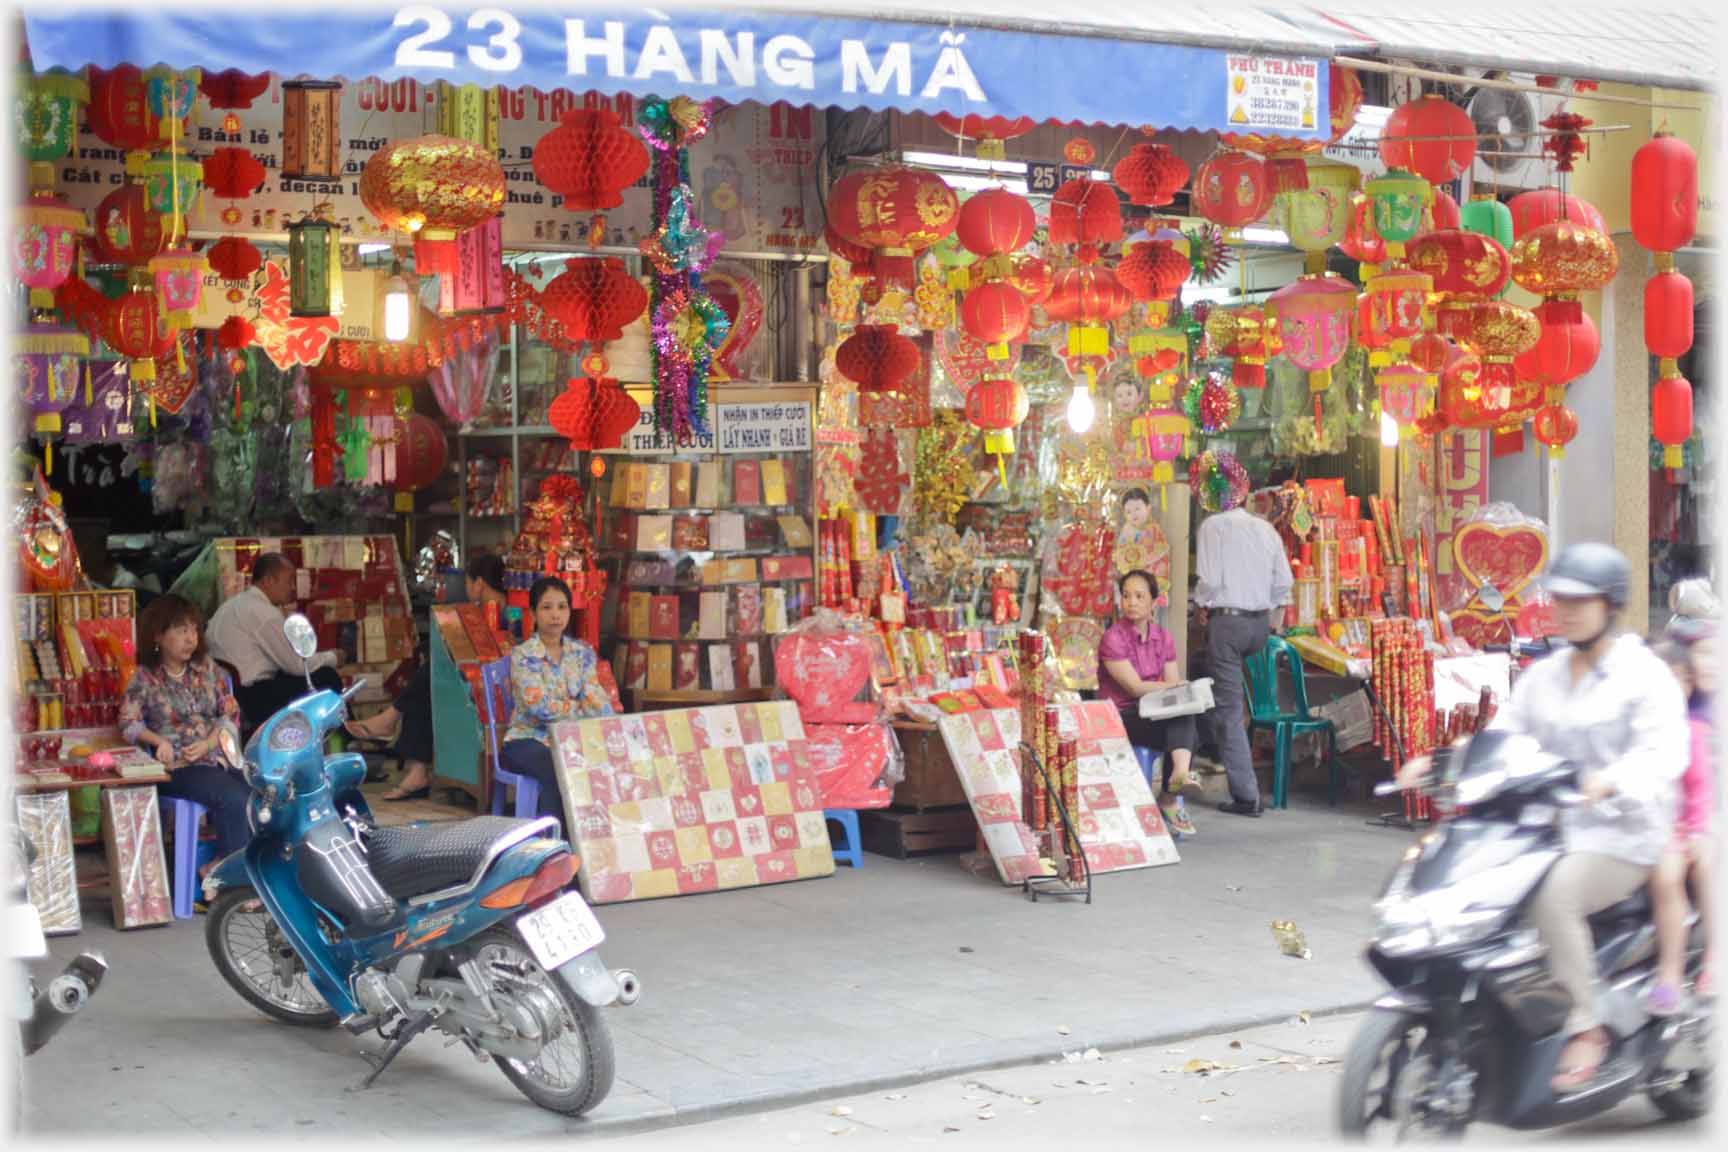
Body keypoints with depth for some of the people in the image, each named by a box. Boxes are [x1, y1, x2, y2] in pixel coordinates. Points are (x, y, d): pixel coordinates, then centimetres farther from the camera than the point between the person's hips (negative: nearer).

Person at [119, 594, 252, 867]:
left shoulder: (207, 667, 13)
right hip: (179, 767, -4)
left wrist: (207, 743, -7)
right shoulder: (145, 678, 2)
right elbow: (129, 723, -1)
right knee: (235, 799, -31)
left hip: (219, 756, 4)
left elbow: (230, 712, 9)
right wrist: (159, 741, -19)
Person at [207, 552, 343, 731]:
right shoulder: (263, 612, -15)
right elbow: (297, 665, -12)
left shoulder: (234, 604, 14)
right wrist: (331, 657, 5)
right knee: (327, 679, -5)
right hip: (252, 700, -10)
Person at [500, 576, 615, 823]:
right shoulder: (522, 655, -5)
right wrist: (584, 709, -12)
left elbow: (595, 697, -3)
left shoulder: (583, 653, 10)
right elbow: (540, 707, -16)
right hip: (528, 740, -4)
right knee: (559, 772, -35)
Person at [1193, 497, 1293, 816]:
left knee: (1229, 709, -3)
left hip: (1227, 619, -6)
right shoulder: (1265, 528, 9)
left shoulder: (1213, 525, -7)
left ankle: (1246, 795, -6)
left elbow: (1210, 578, -14)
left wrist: (1202, 604, 4)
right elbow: (1284, 581, 6)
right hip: (1261, 621, 6)